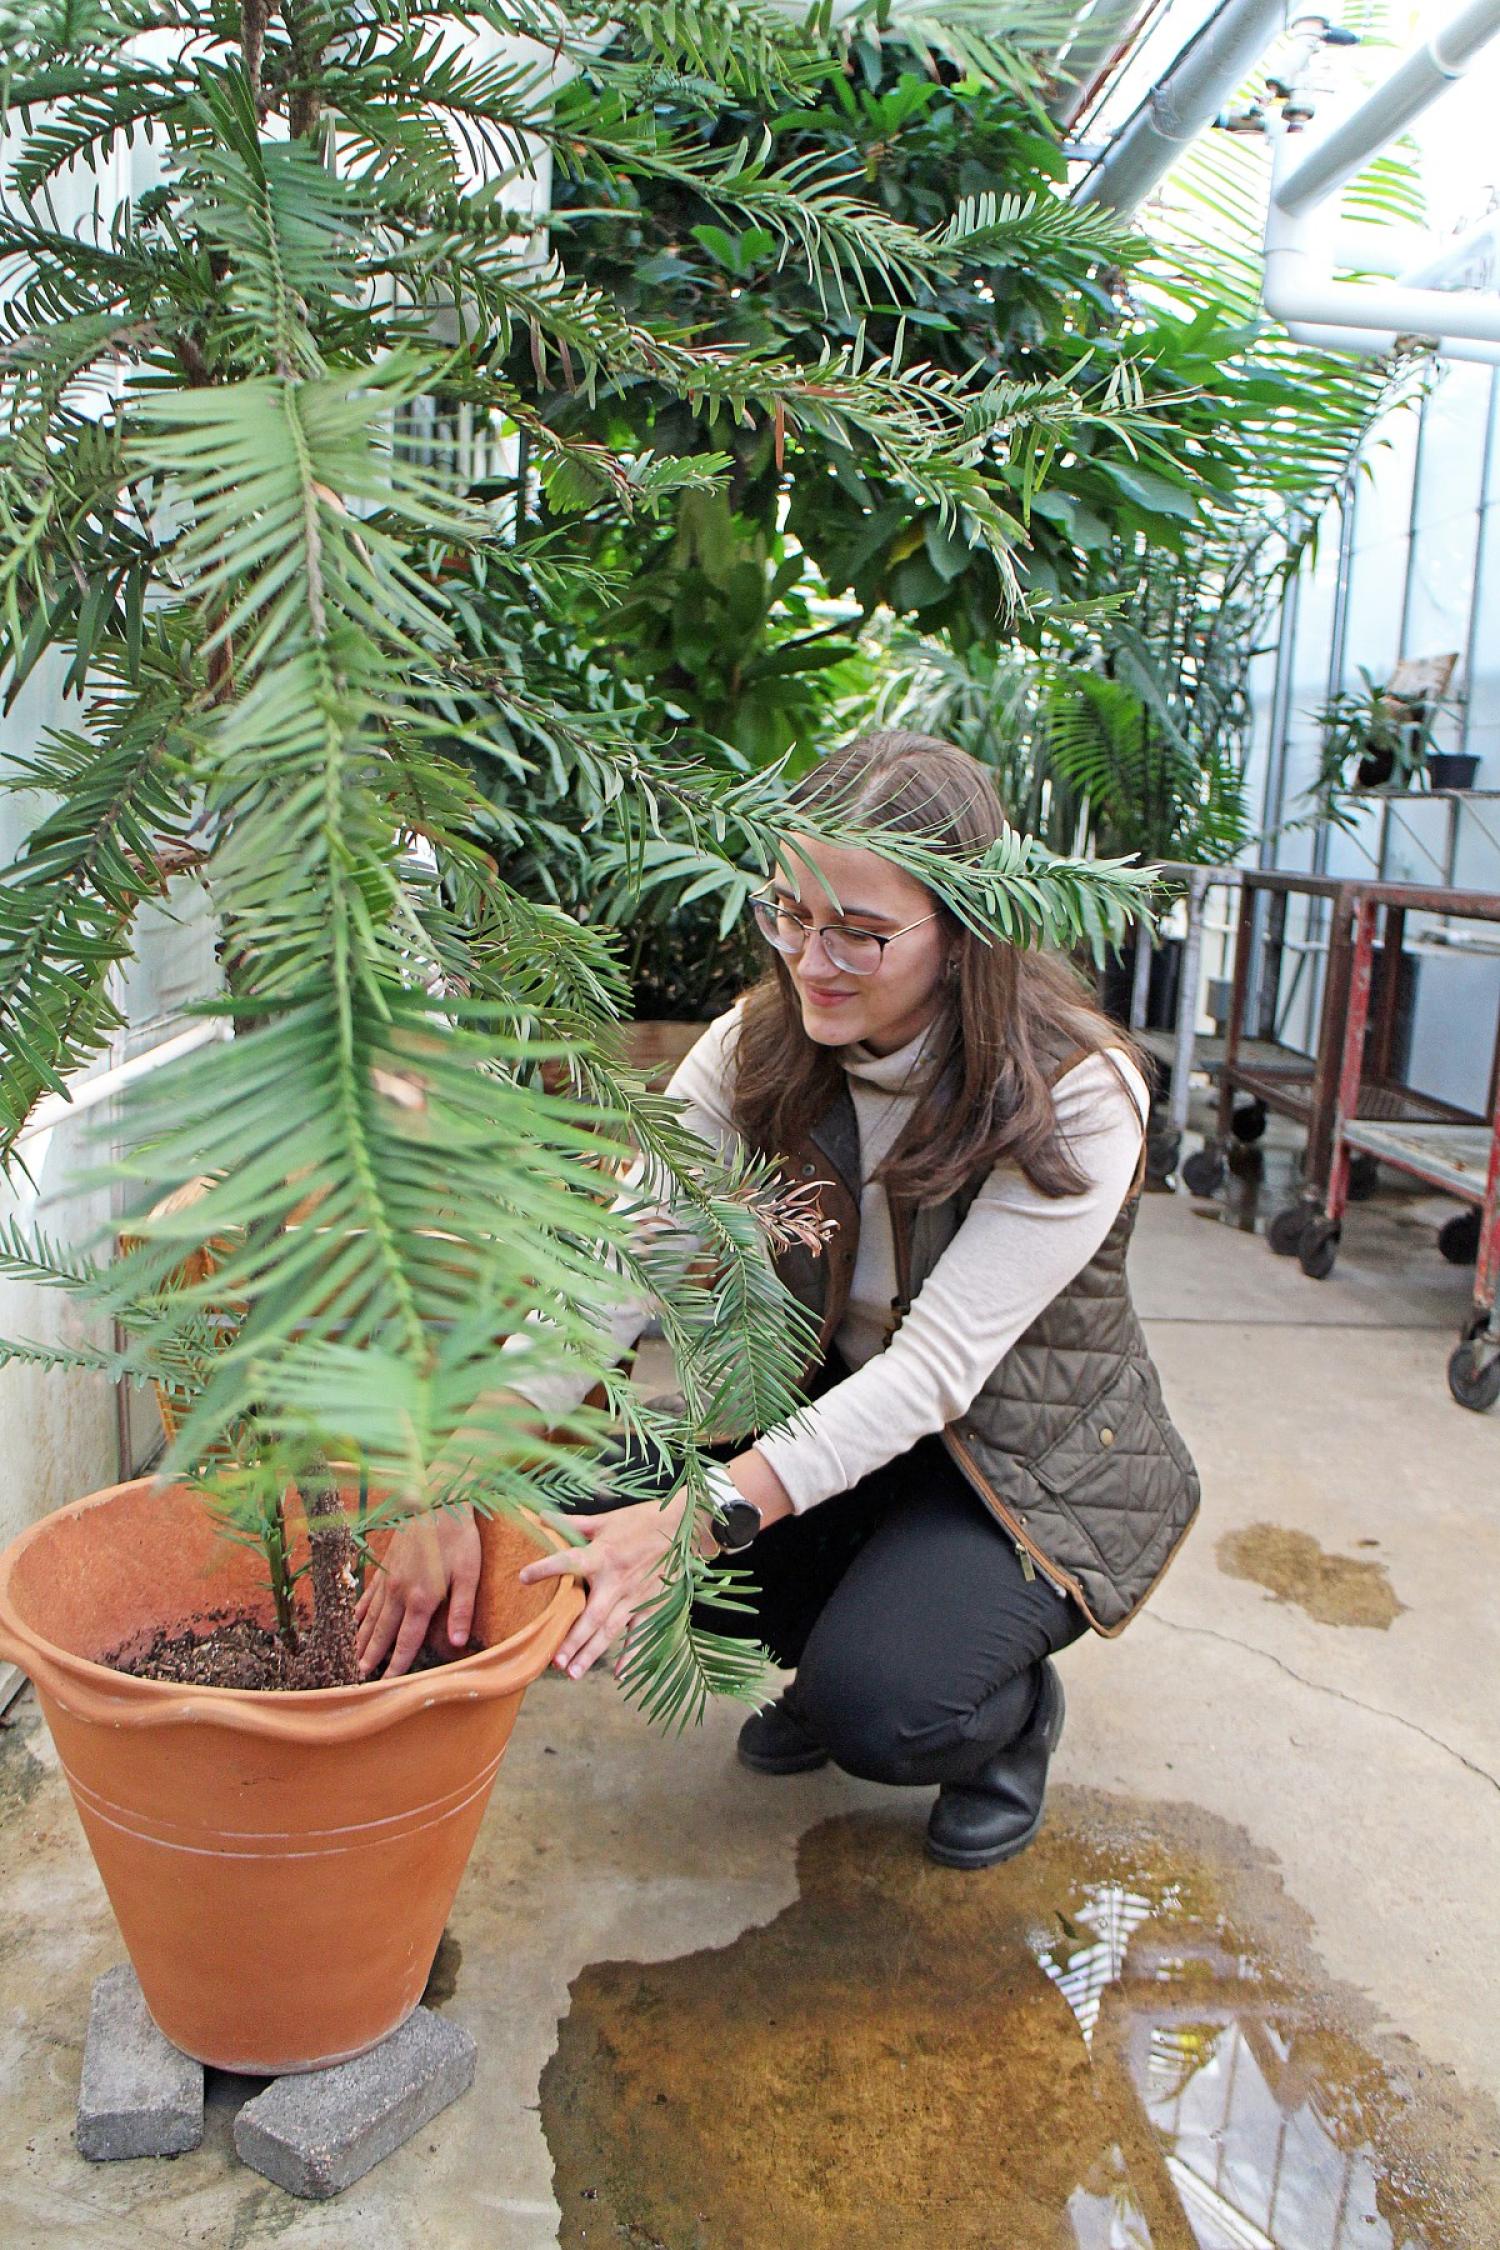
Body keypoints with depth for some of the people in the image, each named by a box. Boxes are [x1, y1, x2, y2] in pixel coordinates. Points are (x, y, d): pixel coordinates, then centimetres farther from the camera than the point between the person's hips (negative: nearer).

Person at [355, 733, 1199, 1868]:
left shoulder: (1080, 1092, -25)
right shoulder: (760, 1047, -13)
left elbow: (940, 1363, -31)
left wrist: (706, 1512, -43)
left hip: (1038, 1461, -4)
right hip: (832, 1415, 5)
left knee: (878, 1709, -29)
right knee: (597, 1508, -19)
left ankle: (1011, 1709, 9)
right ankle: (836, 1644, 10)